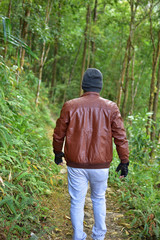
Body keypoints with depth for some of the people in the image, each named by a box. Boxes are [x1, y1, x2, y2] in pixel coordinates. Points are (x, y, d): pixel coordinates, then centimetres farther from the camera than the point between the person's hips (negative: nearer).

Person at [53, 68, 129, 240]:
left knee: (77, 202, 12)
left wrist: (58, 152, 19)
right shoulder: (110, 108, -6)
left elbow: (59, 134, 2)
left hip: (76, 165, -1)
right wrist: (124, 161, 6)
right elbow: (120, 136, -4)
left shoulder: (70, 106, -7)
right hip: (100, 166, 2)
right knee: (99, 199, 22)